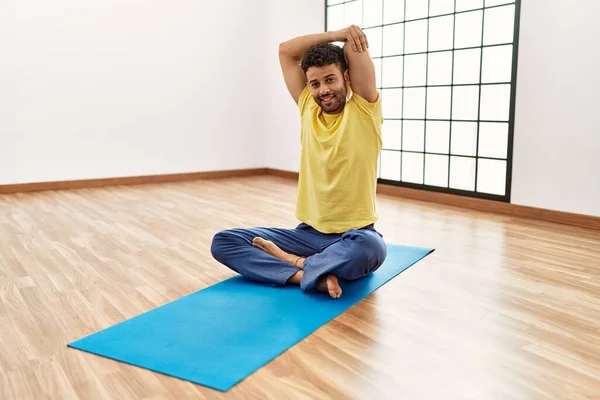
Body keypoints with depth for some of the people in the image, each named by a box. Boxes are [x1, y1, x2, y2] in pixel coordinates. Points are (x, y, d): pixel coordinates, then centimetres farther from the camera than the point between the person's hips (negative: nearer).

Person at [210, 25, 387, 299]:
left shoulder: (364, 110, -3)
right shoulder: (309, 110, 8)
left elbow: (355, 41, -8)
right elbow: (286, 51, 8)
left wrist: (350, 36, 13)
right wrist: (337, 34, 1)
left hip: (354, 236, -3)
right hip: (308, 233, 4)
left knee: (371, 247, -42)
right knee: (222, 242, -12)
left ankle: (293, 262, -18)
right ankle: (313, 274, -26)